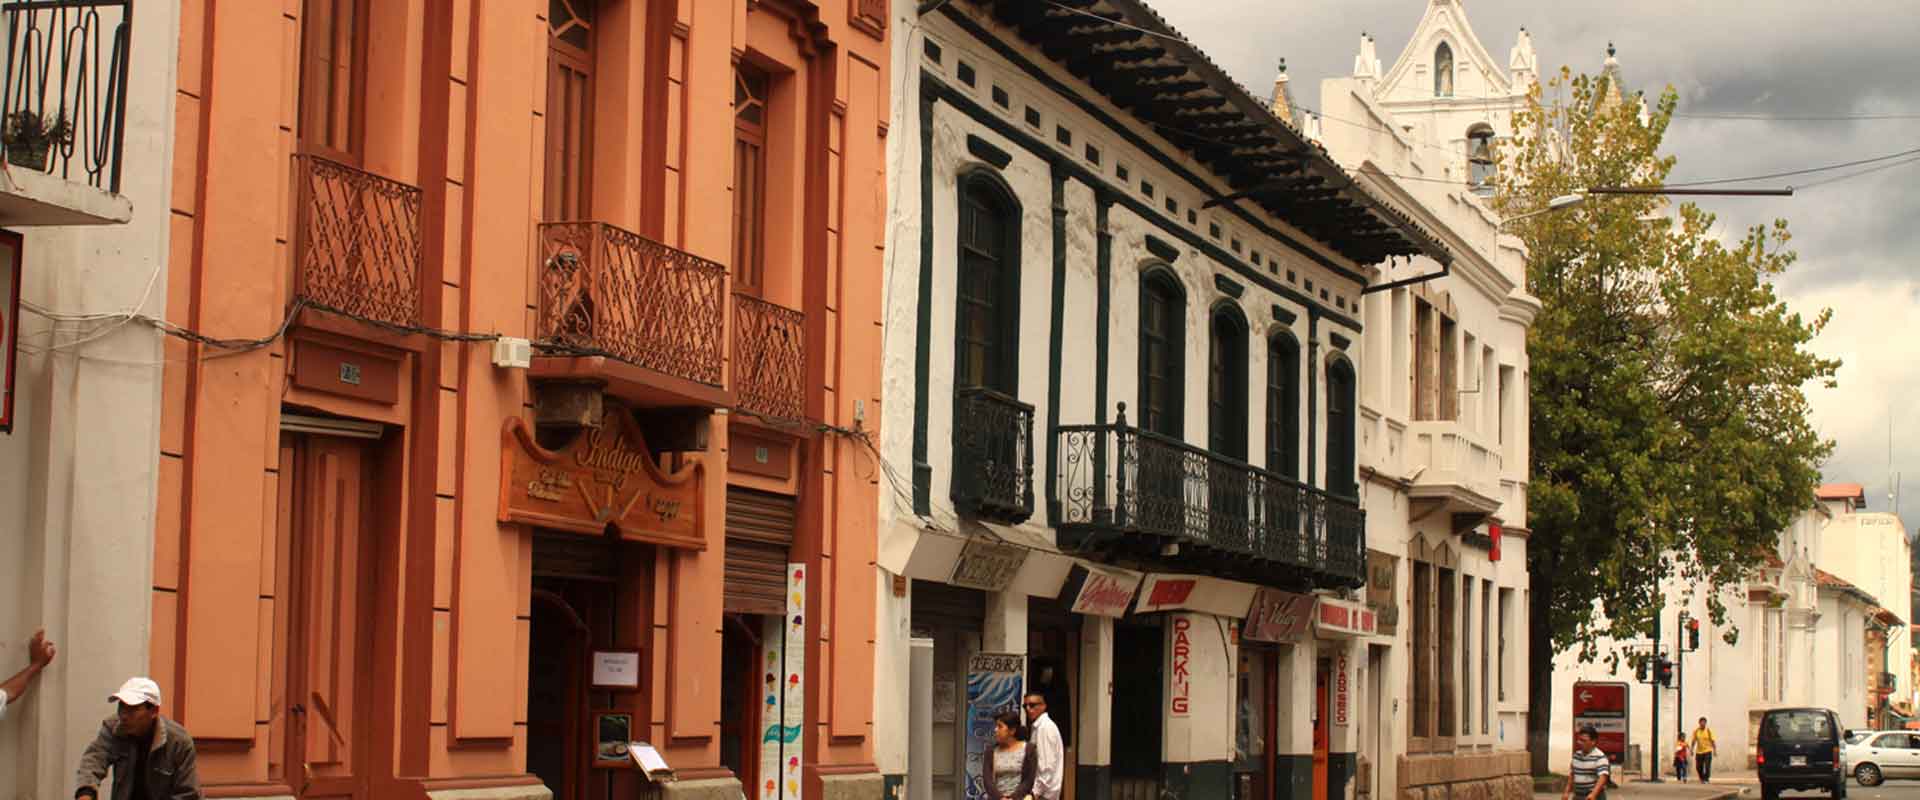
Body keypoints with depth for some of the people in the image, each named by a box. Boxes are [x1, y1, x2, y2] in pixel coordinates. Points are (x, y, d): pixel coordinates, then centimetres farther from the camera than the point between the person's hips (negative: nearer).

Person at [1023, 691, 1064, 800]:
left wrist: (1036, 791, -18)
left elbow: (1047, 765, -19)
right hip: (1042, 791, 10)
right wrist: (1035, 790, 14)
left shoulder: (1046, 727, -13)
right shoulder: (1037, 727, 15)